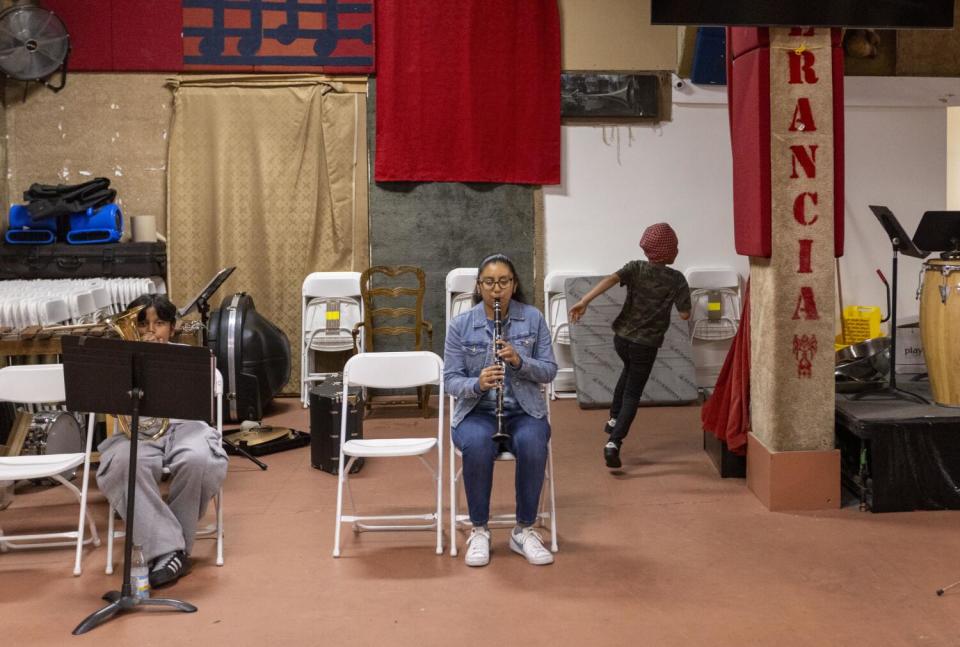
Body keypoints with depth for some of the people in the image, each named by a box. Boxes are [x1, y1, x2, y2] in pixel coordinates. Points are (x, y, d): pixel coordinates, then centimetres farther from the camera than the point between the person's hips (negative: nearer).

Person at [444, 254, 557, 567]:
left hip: (524, 410, 1)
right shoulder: (460, 325, -1)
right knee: (477, 445, -35)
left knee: (532, 444, -34)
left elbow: (549, 371, 0)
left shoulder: (533, 318, 1)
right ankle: (479, 530, -14)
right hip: (477, 411, 0)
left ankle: (524, 530, -14)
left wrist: (520, 361, -20)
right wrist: (477, 383, -24)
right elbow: (450, 380, -2)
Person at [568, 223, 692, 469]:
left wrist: (584, 301, -33)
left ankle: (614, 418, 34)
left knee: (629, 368, 34)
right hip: (646, 344, -3)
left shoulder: (635, 268, -4)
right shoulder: (677, 279, -8)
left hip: (622, 337, 3)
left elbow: (610, 279, -22)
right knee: (632, 395, 4)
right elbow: (685, 314, -7)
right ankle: (614, 442, -13)